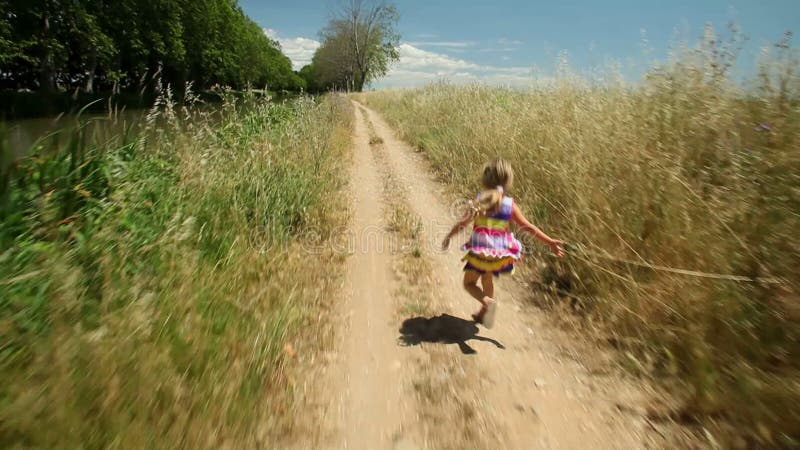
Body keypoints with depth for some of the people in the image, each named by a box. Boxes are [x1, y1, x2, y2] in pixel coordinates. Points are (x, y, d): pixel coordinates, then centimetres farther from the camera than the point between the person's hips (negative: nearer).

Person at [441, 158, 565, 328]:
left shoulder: (479, 200, -12)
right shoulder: (510, 204, -7)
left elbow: (463, 223, -21)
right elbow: (528, 227, -6)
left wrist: (449, 236, -7)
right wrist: (550, 242, 2)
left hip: (480, 253, -3)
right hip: (500, 255, 4)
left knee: (469, 283, 14)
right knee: (487, 278, 29)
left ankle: (488, 302, -14)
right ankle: (483, 313, 42)